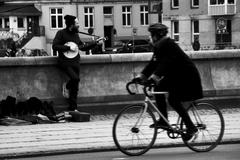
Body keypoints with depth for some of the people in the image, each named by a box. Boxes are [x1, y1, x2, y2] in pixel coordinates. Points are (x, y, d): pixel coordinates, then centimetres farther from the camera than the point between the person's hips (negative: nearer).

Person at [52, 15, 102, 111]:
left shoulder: (75, 34, 13)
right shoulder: (61, 33, -7)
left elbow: (83, 47, 22)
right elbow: (55, 46, -15)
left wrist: (95, 43, 16)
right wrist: (69, 48, -19)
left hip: (75, 62, 6)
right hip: (65, 62, -6)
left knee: (75, 87, 2)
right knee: (75, 78, -27)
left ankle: (72, 108, 9)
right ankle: (66, 86, 6)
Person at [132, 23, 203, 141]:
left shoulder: (167, 45, -21)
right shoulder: (158, 46, 8)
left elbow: (164, 64, -32)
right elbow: (153, 63, 10)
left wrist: (153, 78, -40)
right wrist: (140, 76, 2)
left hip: (186, 76, -10)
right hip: (176, 75, 10)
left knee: (173, 100, -16)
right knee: (158, 88, -2)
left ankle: (191, 128, -9)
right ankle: (163, 121, 2)